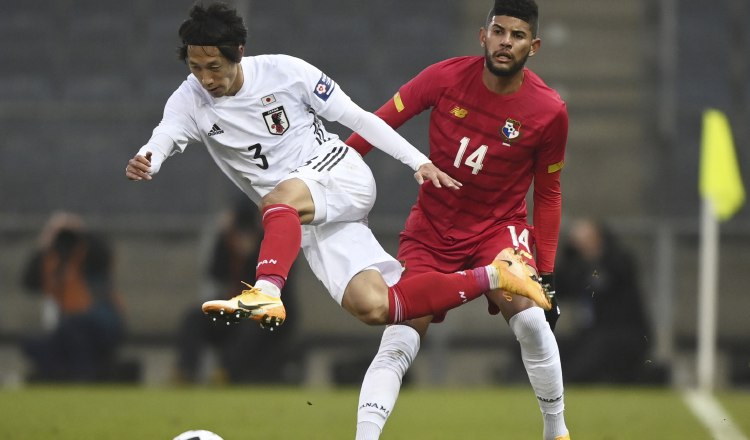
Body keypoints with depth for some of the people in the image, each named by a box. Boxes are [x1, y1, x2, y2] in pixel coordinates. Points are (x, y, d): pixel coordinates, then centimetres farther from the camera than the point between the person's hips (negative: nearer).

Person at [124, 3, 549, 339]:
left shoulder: (283, 71, -10)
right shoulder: (190, 101, -2)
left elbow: (356, 117, -4)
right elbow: (164, 138, -22)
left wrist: (420, 162, -8)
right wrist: (144, 162, -47)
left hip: (342, 175, -4)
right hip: (302, 222, 4)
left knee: (280, 198, -37)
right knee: (374, 308, -12)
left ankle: (267, 292, -53)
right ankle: (492, 276, -2)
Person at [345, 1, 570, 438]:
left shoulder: (550, 111, -11)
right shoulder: (446, 77, -11)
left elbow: (548, 193, 1)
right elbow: (380, 123, -1)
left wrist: (546, 271, -1)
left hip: (500, 226, -1)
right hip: (431, 232, 1)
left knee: (530, 318, -25)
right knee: (397, 345, -13)